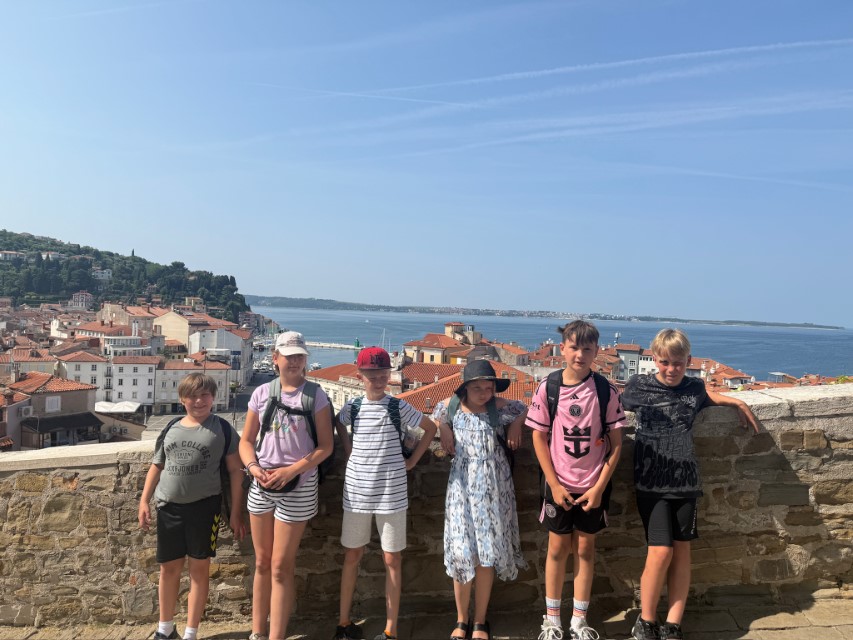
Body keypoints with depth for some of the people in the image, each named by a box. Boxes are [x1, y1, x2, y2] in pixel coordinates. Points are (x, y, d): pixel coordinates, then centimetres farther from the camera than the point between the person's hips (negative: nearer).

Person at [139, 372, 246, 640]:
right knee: (169, 568, 13)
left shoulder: (222, 428, -4)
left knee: (199, 567, 5)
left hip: (204, 506, -3)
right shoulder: (171, 428, 8)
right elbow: (156, 466, 15)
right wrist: (144, 501, 6)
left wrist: (236, 512, -6)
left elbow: (235, 471, -3)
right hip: (169, 507, 4)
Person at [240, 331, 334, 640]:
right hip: (260, 486, 4)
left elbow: (326, 446, -8)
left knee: (281, 566, 1)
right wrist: (253, 467, -12)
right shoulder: (261, 392, 3)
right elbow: (246, 441, 8)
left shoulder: (314, 394, -6)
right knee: (262, 563, 15)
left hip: (297, 487, -4)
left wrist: (290, 471, -17)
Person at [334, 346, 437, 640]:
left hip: (391, 493, -2)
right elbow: (339, 425, 21)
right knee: (352, 555, 13)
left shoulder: (399, 407, -7)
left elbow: (431, 429, 4)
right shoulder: (352, 407, -1)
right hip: (357, 491, 2)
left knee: (392, 559, 5)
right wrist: (350, 453, 8)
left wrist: (411, 461, 0)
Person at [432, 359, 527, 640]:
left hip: (492, 487, -1)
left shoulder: (501, 408, -7)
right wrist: (445, 432, 5)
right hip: (462, 485, 1)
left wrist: (515, 426, 0)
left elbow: (526, 410, 12)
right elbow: (436, 417, 18)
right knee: (461, 552, 2)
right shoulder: (451, 405, -4)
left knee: (487, 553, 3)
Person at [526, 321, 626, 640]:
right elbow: (539, 438, -5)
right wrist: (554, 485, -8)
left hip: (593, 486, 1)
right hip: (558, 485, 0)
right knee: (558, 548, 10)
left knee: (585, 548, 11)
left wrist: (599, 487, -8)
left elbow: (616, 442, -4)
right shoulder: (548, 388, -9)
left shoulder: (606, 390, -8)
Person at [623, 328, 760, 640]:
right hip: (651, 483, -3)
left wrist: (739, 403, 24)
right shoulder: (638, 386, -5)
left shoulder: (694, 387, 3)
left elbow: (710, 394, 27)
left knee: (682, 550, 6)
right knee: (661, 552, -8)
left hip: (685, 481, 4)